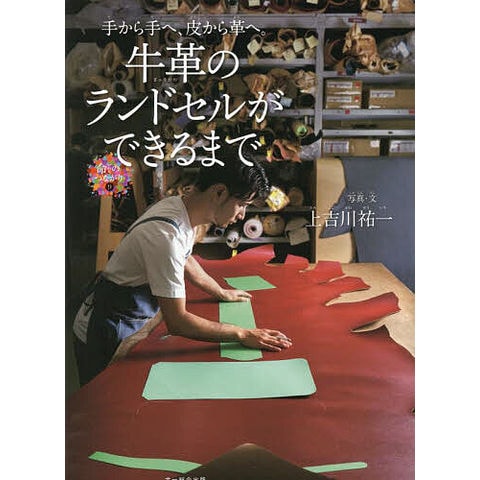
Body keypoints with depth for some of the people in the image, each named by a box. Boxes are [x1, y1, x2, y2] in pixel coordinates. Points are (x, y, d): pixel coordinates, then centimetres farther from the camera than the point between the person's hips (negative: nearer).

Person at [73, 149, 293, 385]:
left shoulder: (178, 206, -5)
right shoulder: (165, 234, -34)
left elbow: (185, 260, 17)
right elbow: (177, 322, -30)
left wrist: (222, 293, 24)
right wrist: (242, 335, -23)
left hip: (140, 319, 8)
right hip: (108, 339, -8)